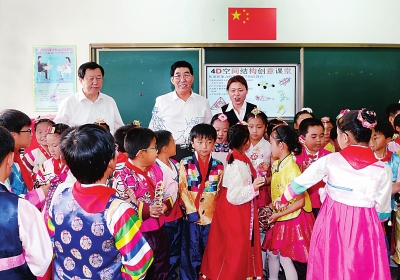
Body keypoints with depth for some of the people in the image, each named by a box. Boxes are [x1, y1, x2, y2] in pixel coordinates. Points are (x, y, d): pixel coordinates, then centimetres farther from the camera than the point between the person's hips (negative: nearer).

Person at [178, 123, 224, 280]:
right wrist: (192, 212, -11)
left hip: (212, 217, 2)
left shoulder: (219, 166, 3)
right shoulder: (185, 164, -3)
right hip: (192, 217, -2)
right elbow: (182, 190, -6)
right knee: (191, 254, 8)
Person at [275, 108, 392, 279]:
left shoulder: (329, 160, -9)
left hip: (331, 223, 1)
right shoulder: (383, 170, -9)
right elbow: (382, 212, 0)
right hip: (364, 229, 0)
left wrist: (283, 198, 23)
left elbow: (300, 182, 5)